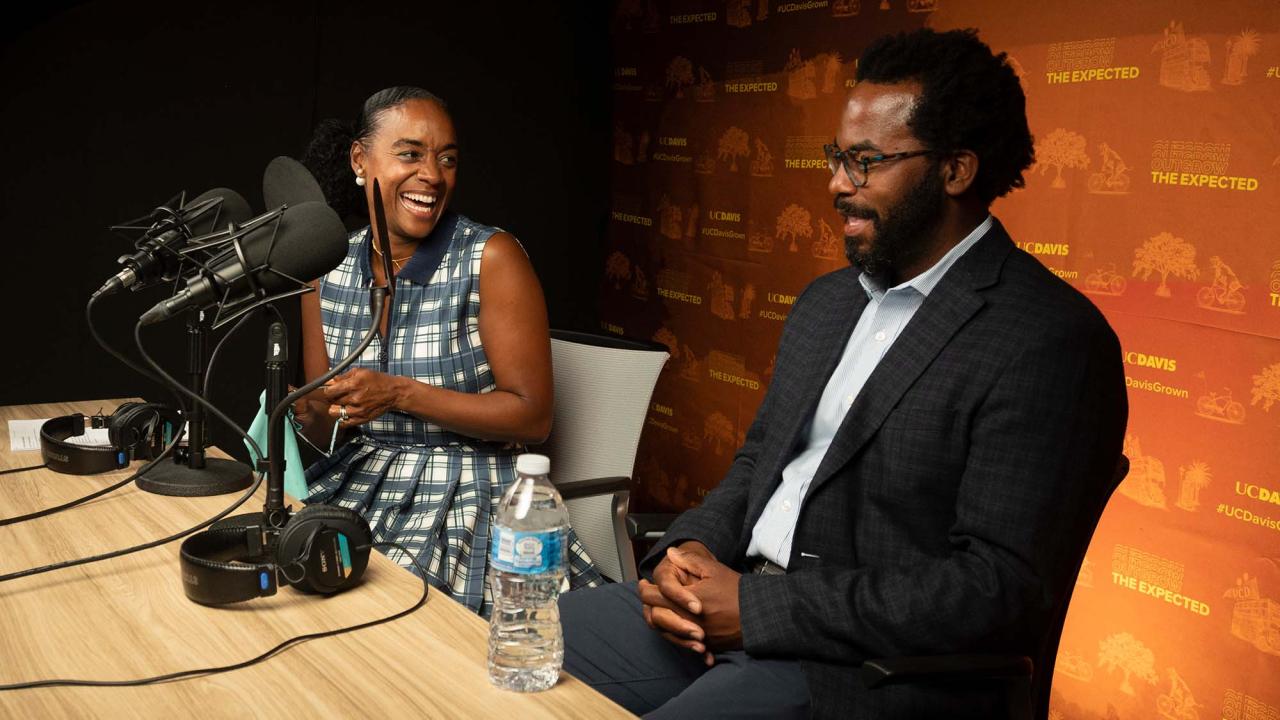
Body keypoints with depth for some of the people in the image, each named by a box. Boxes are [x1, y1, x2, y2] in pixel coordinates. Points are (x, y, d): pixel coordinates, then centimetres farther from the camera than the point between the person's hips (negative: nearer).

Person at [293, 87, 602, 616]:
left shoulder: (491, 258, -10)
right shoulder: (328, 267, 5)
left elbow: (533, 418, -12)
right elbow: (324, 429, 11)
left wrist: (400, 393, -20)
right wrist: (314, 414, -14)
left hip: (468, 500, -5)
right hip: (360, 486, 5)